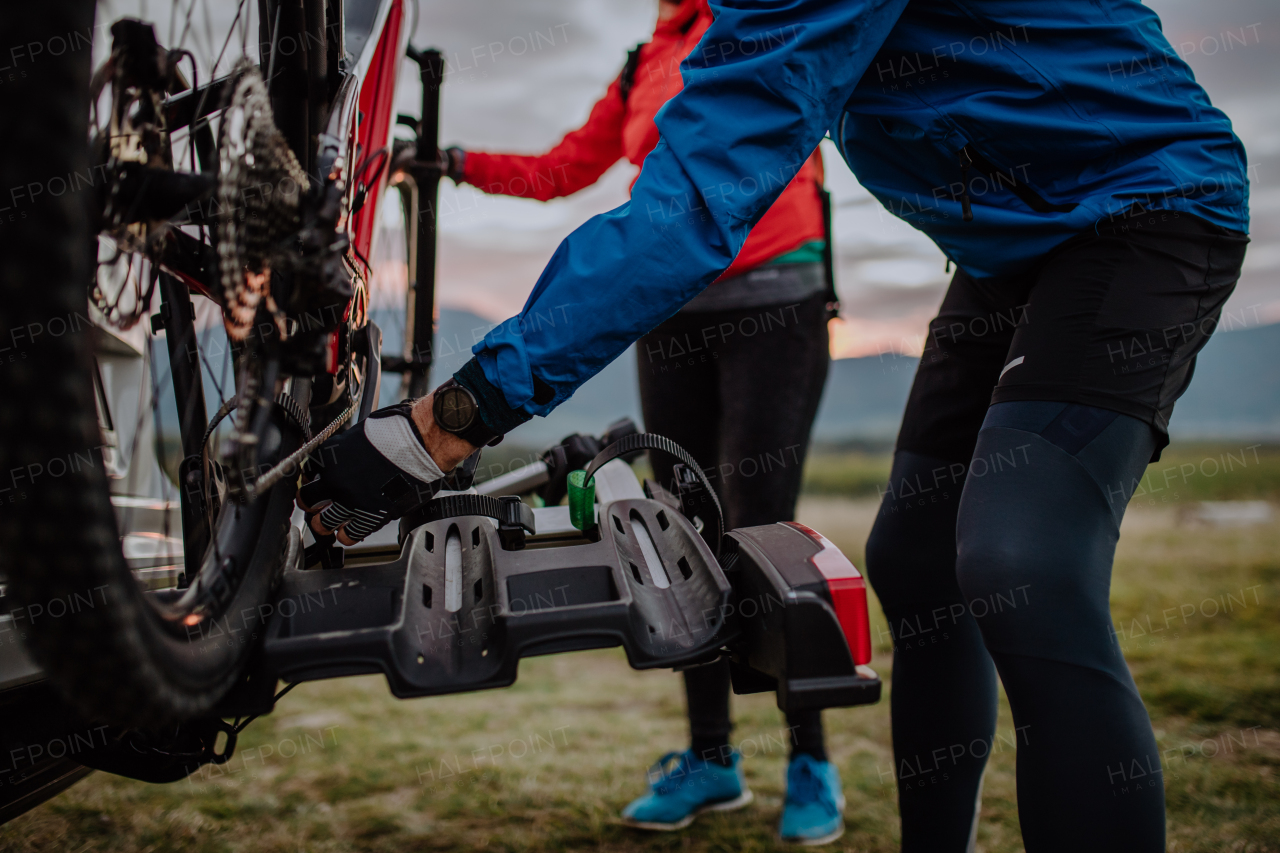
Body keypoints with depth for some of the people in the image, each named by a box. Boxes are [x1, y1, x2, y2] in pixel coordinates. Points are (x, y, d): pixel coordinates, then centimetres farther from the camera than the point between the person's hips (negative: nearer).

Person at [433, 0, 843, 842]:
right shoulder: (643, 69, 19)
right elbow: (560, 171, 21)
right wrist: (457, 161, 14)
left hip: (774, 302, -5)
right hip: (673, 313, 5)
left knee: (762, 529, -11)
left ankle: (811, 760, 4)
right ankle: (711, 757, 14)